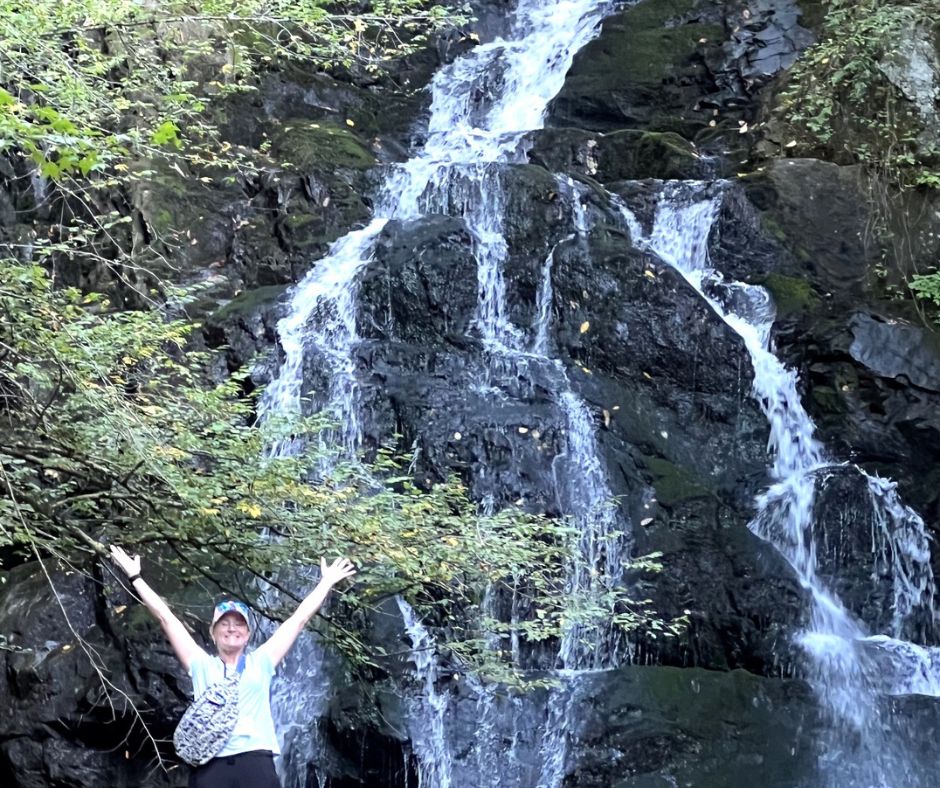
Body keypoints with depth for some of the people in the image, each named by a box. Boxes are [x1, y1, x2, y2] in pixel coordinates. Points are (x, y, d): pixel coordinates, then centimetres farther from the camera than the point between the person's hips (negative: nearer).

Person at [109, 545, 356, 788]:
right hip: (210, 765, 0)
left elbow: (299, 618, 23)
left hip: (256, 763, 0)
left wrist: (327, 582, 27)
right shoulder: (202, 665, 18)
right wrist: (135, 577, 20)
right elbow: (166, 617, 19)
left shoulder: (260, 663, 19)